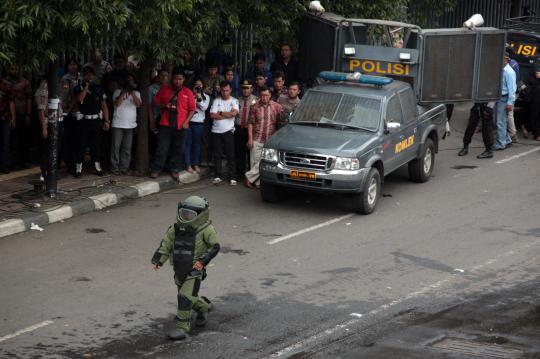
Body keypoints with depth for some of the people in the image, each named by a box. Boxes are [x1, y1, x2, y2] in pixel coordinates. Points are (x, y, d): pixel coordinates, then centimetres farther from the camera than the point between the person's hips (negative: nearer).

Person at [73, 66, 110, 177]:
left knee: (96, 145, 7)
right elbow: (80, 99, -19)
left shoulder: (98, 89, 10)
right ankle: (78, 168, 0)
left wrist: (106, 121, 5)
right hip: (84, 121, -2)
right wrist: (86, 86, -12)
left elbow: (104, 106, 11)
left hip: (96, 120, 2)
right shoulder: (79, 89, 2)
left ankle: (97, 166, 15)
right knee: (82, 144, -3)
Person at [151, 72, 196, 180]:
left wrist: (186, 121, -8)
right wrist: (164, 106, -7)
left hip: (180, 126, 0)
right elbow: (156, 101, 13)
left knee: (178, 150, 6)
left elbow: (192, 109, 3)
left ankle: (174, 170, 16)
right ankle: (156, 170, 3)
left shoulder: (188, 92, 5)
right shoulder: (164, 89, 7)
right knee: (162, 148, -3)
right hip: (166, 124, 0)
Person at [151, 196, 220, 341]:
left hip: (194, 271, -6)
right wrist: (158, 260, -5)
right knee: (190, 298, 19)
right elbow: (166, 244, 6)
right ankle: (204, 307, 48)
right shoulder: (176, 228, 4)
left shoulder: (205, 229, -10)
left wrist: (202, 261, -18)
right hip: (179, 271, 6)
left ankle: (182, 328, -7)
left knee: (185, 297, -15)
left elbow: (215, 247, -9)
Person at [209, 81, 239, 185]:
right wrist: (227, 115, -8)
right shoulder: (216, 101, 6)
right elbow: (212, 115, -6)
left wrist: (220, 113, -7)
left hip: (228, 131, -2)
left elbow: (234, 113, -14)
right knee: (217, 155, 5)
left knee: (230, 155, -1)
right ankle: (218, 176, 13)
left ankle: (232, 177, 2)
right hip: (216, 131, 2)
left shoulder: (234, 101, 3)